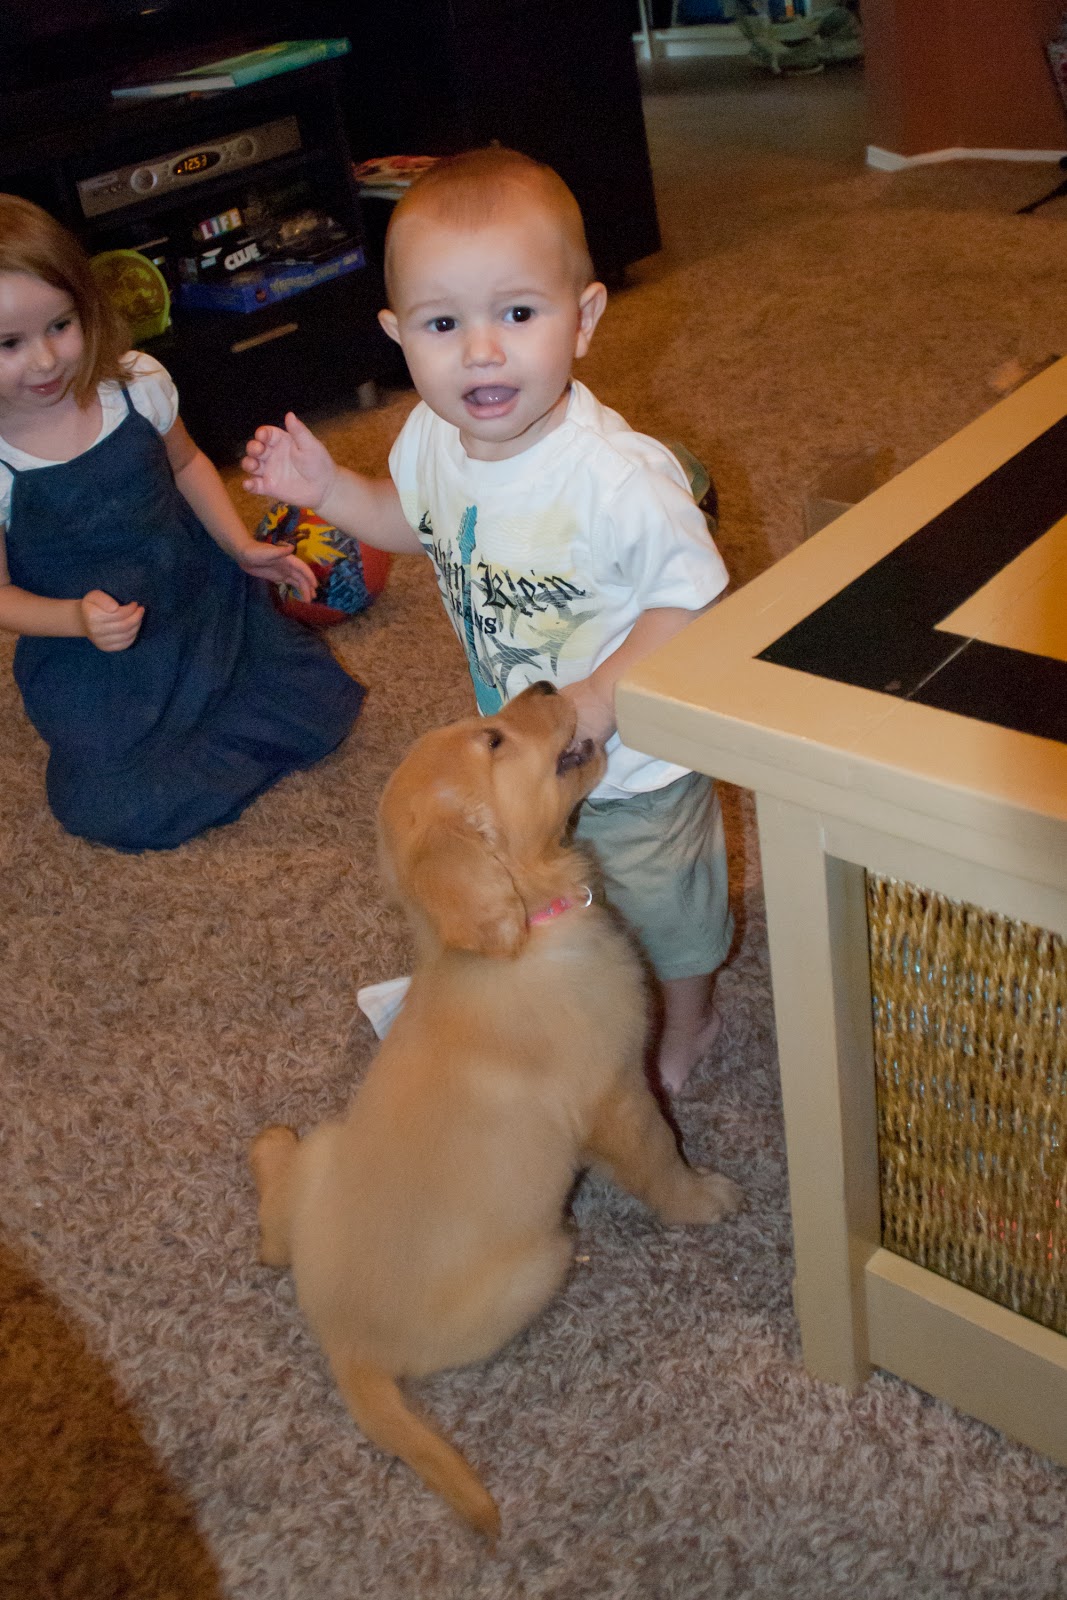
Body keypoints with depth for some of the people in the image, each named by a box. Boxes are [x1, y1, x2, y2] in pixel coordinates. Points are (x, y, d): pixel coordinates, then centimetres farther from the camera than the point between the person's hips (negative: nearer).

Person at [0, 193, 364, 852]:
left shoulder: (136, 383, -10)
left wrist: (241, 546, -1)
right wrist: (78, 618, -28)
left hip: (203, 594, 3)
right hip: (90, 651, -3)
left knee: (317, 711, -7)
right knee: (128, 813, -16)